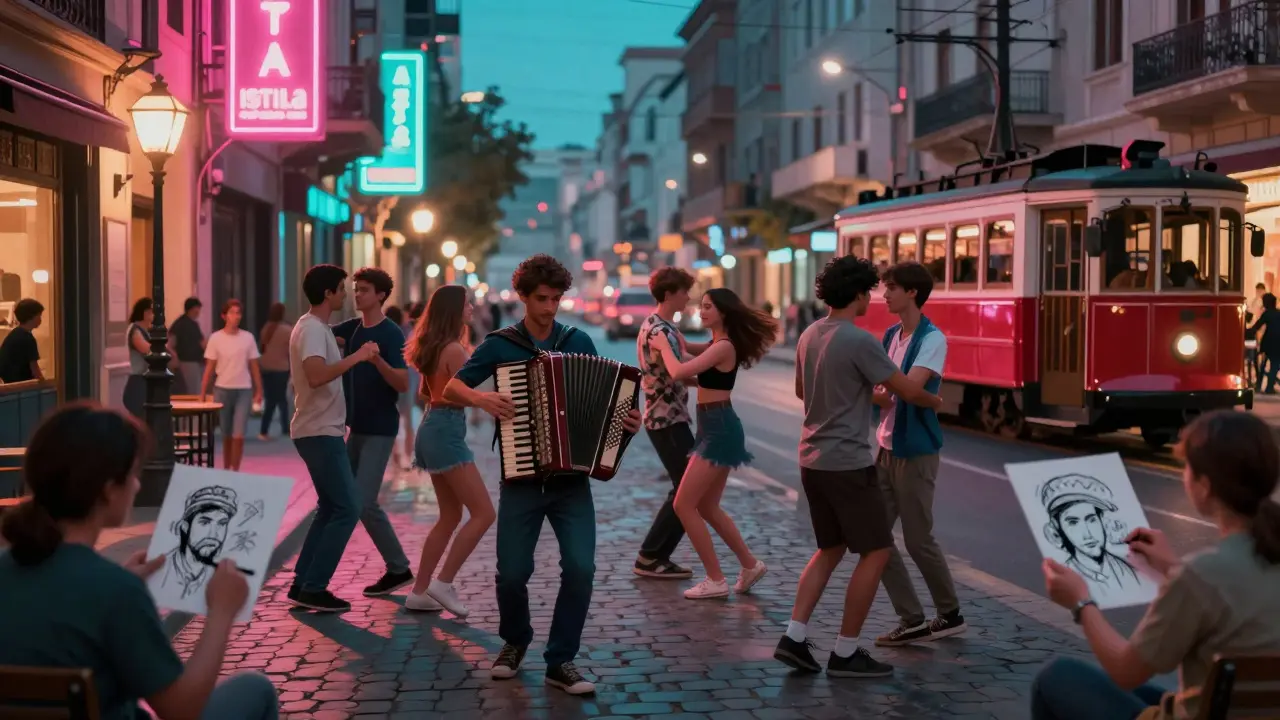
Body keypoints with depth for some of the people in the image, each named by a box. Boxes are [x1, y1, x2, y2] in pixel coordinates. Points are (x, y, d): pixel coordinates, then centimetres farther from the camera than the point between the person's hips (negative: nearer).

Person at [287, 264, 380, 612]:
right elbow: (316, 376, -32)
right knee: (347, 508, -9)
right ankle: (313, 588, -6)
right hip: (320, 433, -10)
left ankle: (303, 584, 15)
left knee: (330, 508, 14)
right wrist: (357, 356, -27)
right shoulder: (312, 329, -17)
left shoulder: (316, 326, 14)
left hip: (322, 431, 10)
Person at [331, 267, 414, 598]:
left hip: (380, 430, -8)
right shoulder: (352, 327, 8)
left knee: (363, 502, -11)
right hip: (357, 427, 8)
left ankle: (399, 568, 2)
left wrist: (378, 360, -36)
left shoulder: (391, 334, -14)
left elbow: (403, 384, -21)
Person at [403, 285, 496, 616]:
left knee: (451, 516, 15)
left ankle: (419, 591, 15)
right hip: (447, 431, -10)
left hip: (433, 428, 10)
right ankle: (443, 583, -8)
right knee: (483, 513, -8)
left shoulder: (433, 347, 13)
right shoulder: (455, 349, -16)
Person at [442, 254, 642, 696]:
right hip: (522, 478, -1)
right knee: (512, 572, -1)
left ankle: (561, 661, 2)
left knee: (580, 567, -14)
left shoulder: (579, 342, 6)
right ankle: (515, 641, 29)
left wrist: (626, 423, -9)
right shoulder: (500, 345, 1)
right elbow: (450, 389, 5)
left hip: (572, 478, 1)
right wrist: (480, 398, -15)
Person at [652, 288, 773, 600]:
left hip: (719, 430, -10)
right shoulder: (718, 345, 15)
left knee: (684, 505, -7)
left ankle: (716, 581, -1)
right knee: (707, 507, 16)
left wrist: (664, 346, -6)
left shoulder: (723, 347, -17)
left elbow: (678, 372, -24)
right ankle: (750, 565, 24)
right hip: (716, 429, 10)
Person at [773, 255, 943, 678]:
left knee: (830, 549, 18)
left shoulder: (809, 336, 8)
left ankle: (794, 638, 10)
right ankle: (845, 653, 4)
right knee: (875, 551, 2)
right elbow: (907, 390, -11)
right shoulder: (860, 342, -17)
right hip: (847, 463, -8)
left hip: (813, 460, 8)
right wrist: (935, 401, 11)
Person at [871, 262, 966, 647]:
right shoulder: (891, 336, 10)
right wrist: (875, 395, -12)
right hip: (887, 448, 8)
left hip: (916, 452, -8)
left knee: (918, 540, 2)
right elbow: (882, 391, 9)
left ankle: (950, 615, 22)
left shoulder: (932, 339, -14)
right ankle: (912, 620, 14)